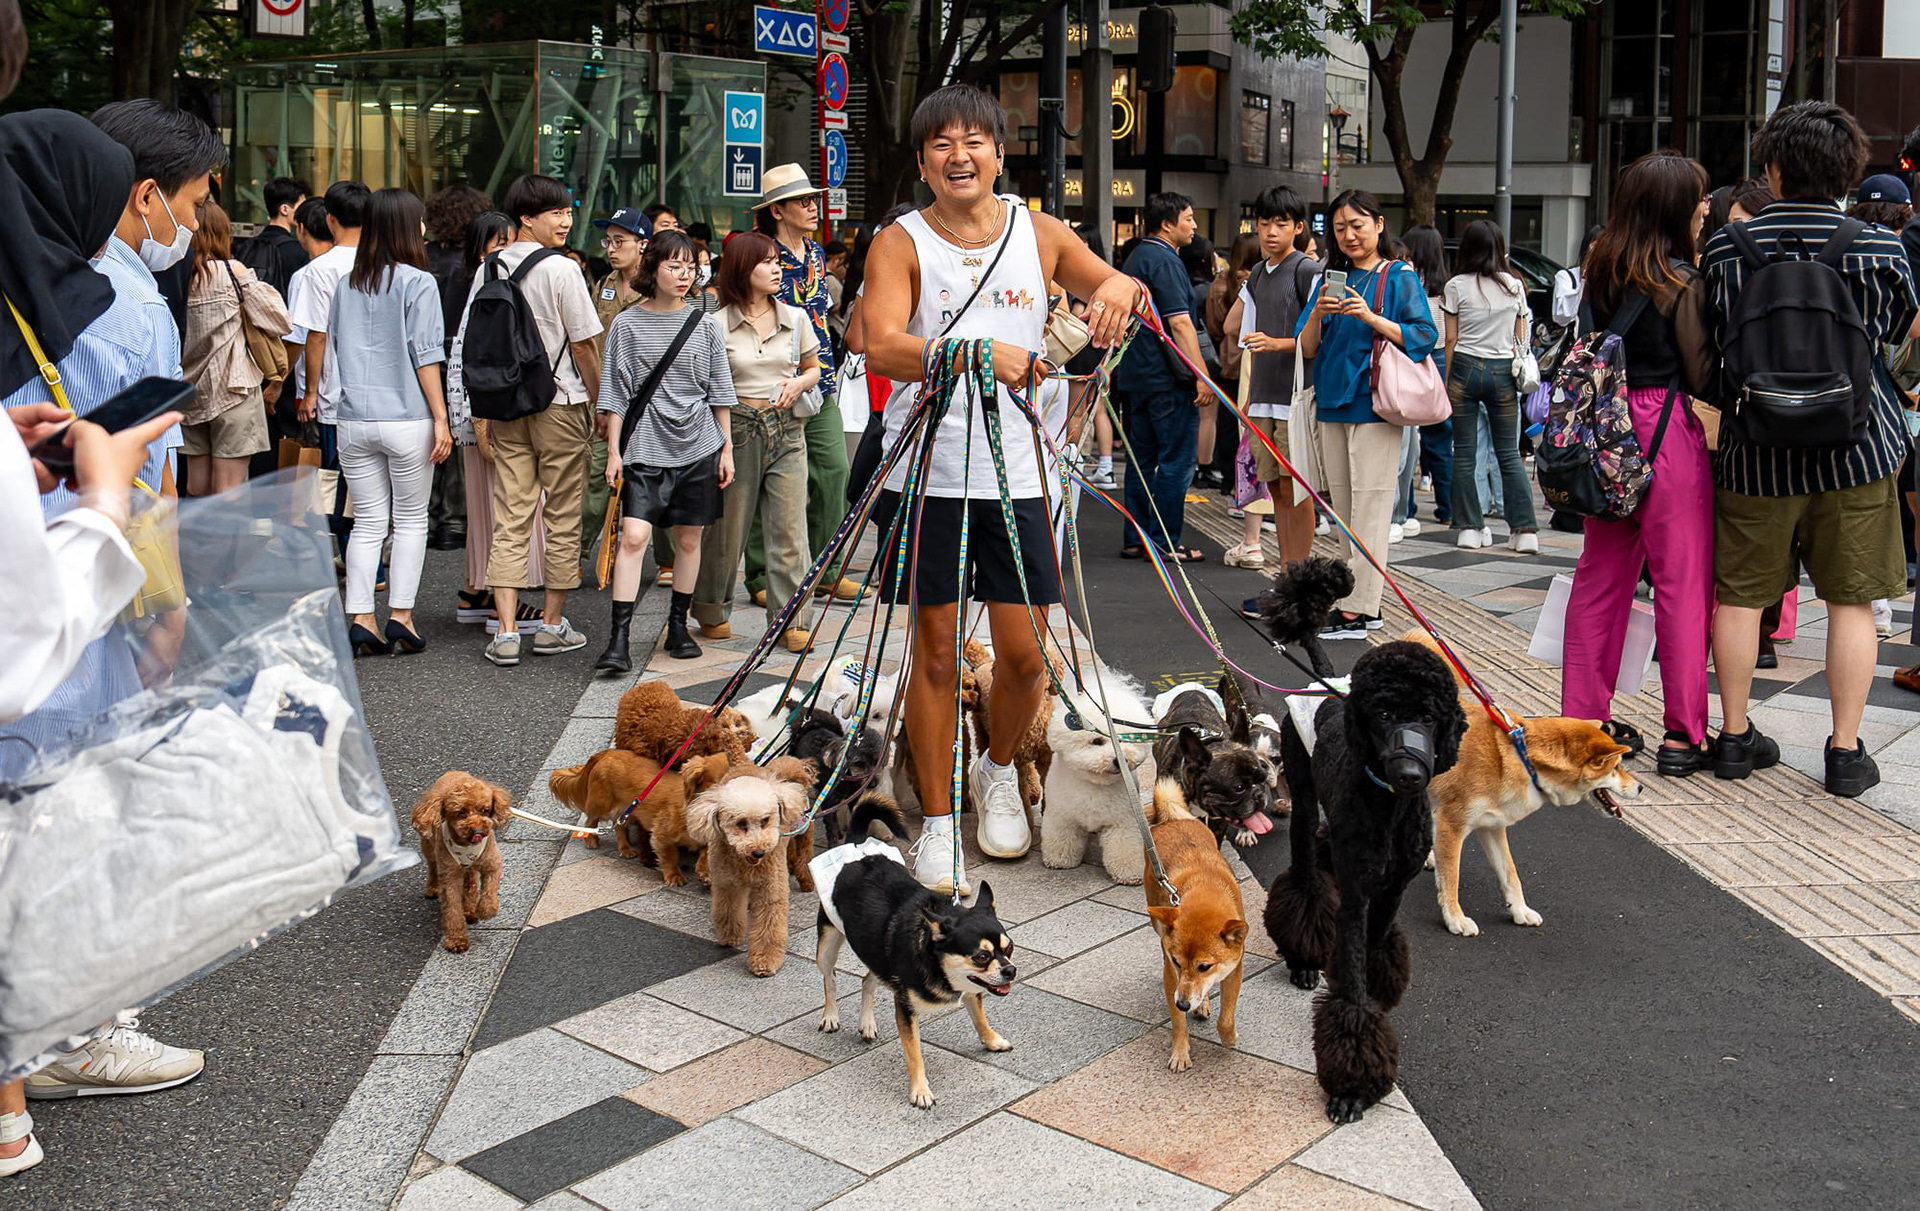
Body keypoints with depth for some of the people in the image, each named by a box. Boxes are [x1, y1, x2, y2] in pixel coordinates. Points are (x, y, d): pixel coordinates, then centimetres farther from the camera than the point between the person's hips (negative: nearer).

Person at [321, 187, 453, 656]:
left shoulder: (348, 286, 9)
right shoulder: (418, 283, -6)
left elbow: (333, 350, 13)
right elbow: (425, 356, -8)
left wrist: (334, 412, 20)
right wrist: (440, 419, -6)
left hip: (353, 420, 4)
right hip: (406, 419, -4)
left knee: (367, 522, 9)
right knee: (411, 520, 8)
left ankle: (360, 619, 4)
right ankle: (400, 615, 6)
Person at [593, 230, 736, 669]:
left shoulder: (704, 325, 6)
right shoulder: (627, 324, 2)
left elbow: (719, 393, 11)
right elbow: (616, 394, 4)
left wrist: (727, 449, 8)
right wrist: (614, 451, -1)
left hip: (698, 446, 2)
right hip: (644, 447, -2)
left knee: (688, 540, 8)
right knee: (633, 537, -12)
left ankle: (678, 625, 24)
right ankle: (618, 639, -12)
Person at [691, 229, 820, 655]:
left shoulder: (795, 318, 8)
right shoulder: (718, 325, -2)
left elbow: (814, 368, 20)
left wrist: (798, 383, -3)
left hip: (786, 429, 3)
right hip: (737, 428, -2)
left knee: (789, 528, -3)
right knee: (728, 526, 5)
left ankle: (788, 618, 5)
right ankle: (711, 611, 26)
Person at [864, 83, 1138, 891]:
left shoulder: (1038, 233, 6)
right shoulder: (901, 243, -4)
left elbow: (1123, 293, 12)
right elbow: (882, 346, -20)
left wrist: (1118, 288, -14)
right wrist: (976, 353, -37)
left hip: (1015, 472, 3)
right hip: (927, 472, -2)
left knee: (1025, 655, 5)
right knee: (936, 649, 4)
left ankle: (998, 771, 35)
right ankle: (937, 819, 19)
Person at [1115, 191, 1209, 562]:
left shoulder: (1134, 259, 17)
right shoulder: (1164, 260, -13)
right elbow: (1179, 323, -19)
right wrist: (1201, 375, -19)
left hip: (1134, 375, 9)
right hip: (1167, 378, -9)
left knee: (1142, 458, 12)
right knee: (1177, 460, -4)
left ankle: (1135, 539, 14)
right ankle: (1164, 542, -2)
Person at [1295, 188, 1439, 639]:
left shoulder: (1399, 277, 1)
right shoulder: (1331, 278, 14)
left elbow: (1423, 335, -8)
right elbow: (1308, 348, 10)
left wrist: (1371, 318, -19)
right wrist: (1317, 313, -9)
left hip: (1374, 404, -6)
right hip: (1332, 404, 6)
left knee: (1369, 506, -8)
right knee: (1344, 510, 7)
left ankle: (1357, 611, -9)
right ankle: (1365, 604, 14)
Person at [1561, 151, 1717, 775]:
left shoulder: (1598, 272, 8)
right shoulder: (1681, 283, -11)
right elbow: (1701, 375, -7)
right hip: (1667, 430, -7)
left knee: (1601, 575, 12)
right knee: (1683, 583, 0)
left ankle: (1584, 717, 18)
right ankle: (1684, 734, 4)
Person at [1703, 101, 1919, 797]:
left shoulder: (1725, 248, -4)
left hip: (1755, 453, 1)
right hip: (1855, 450, 0)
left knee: (1741, 595, 11)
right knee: (1851, 601, 7)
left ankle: (1735, 736, 19)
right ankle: (1847, 752, 11)